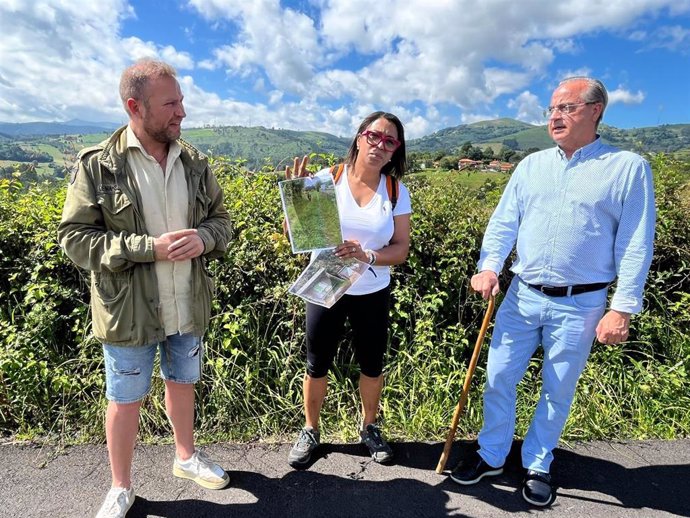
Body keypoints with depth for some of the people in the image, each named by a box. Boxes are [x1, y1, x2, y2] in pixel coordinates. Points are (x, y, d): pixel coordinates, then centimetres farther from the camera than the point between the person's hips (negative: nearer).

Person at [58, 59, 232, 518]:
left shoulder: (195, 162, 0)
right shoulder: (96, 165, -11)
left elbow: (221, 219, 6)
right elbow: (75, 238, -12)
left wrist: (202, 239, -17)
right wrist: (151, 247, -24)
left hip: (189, 306, 4)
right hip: (129, 311, -3)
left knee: (183, 382, 22)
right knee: (126, 399, 14)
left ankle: (186, 457, 48)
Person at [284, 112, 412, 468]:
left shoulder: (397, 193, -3)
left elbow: (401, 250, -5)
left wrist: (367, 255, -24)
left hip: (373, 295, 2)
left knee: (372, 365, 15)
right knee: (317, 365, 11)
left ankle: (369, 428, 42)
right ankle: (310, 431, 36)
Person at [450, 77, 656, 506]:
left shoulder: (628, 168, -2)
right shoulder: (531, 165, 8)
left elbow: (635, 246, -4)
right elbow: (503, 222, 6)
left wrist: (622, 309, -9)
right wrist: (489, 266, -10)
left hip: (580, 305, -3)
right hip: (522, 296, 3)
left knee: (558, 392, 12)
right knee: (500, 378, 9)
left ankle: (537, 467, 34)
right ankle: (492, 456, 30)